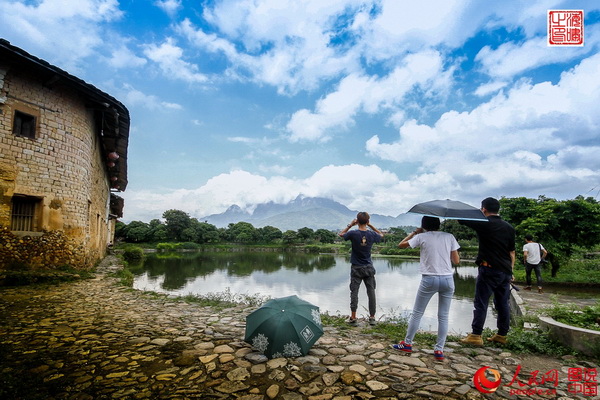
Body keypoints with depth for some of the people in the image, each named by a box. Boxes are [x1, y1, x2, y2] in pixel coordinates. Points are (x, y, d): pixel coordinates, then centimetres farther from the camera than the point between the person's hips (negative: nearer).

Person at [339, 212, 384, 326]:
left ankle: (353, 318, 6)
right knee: (371, 292, 9)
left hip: (356, 268, -2)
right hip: (369, 268, 2)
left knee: (354, 292, 3)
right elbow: (381, 235, 18)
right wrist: (370, 225, 10)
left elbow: (341, 234, 6)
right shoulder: (372, 234, -6)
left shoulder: (353, 233, -14)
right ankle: (372, 317, 15)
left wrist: (350, 225, 4)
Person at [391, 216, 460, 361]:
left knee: (417, 313, 12)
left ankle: (407, 343, 22)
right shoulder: (449, 237, 2)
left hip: (429, 279, -2)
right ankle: (439, 350, 16)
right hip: (447, 279, 2)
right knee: (443, 316, 14)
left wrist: (414, 232, 14)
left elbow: (401, 245, 6)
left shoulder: (422, 237, -4)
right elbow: (456, 261, 4)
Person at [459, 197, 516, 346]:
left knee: (481, 303, -2)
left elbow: (461, 219, -5)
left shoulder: (484, 223, -9)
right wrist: (510, 270, 19)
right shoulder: (509, 227, 11)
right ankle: (502, 335, 23)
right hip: (505, 271, 7)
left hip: (489, 269, -7)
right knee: (503, 304, 13)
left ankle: (476, 336, 1)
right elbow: (512, 252, 14)